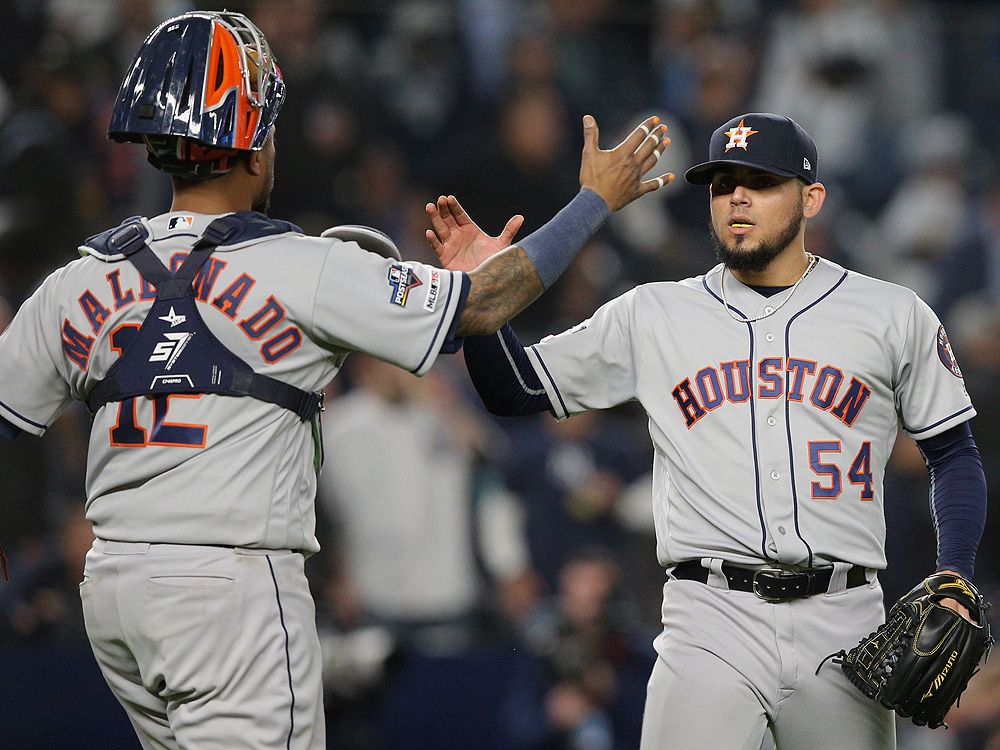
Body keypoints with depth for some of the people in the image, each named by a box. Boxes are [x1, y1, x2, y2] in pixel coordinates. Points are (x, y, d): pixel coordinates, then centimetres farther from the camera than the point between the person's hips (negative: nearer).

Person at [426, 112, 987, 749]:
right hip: (711, 624, -1)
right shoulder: (652, 316, 10)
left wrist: (954, 582, -1)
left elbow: (954, 455, 14)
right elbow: (515, 391, 13)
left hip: (842, 624, 1)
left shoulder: (896, 317, 8)